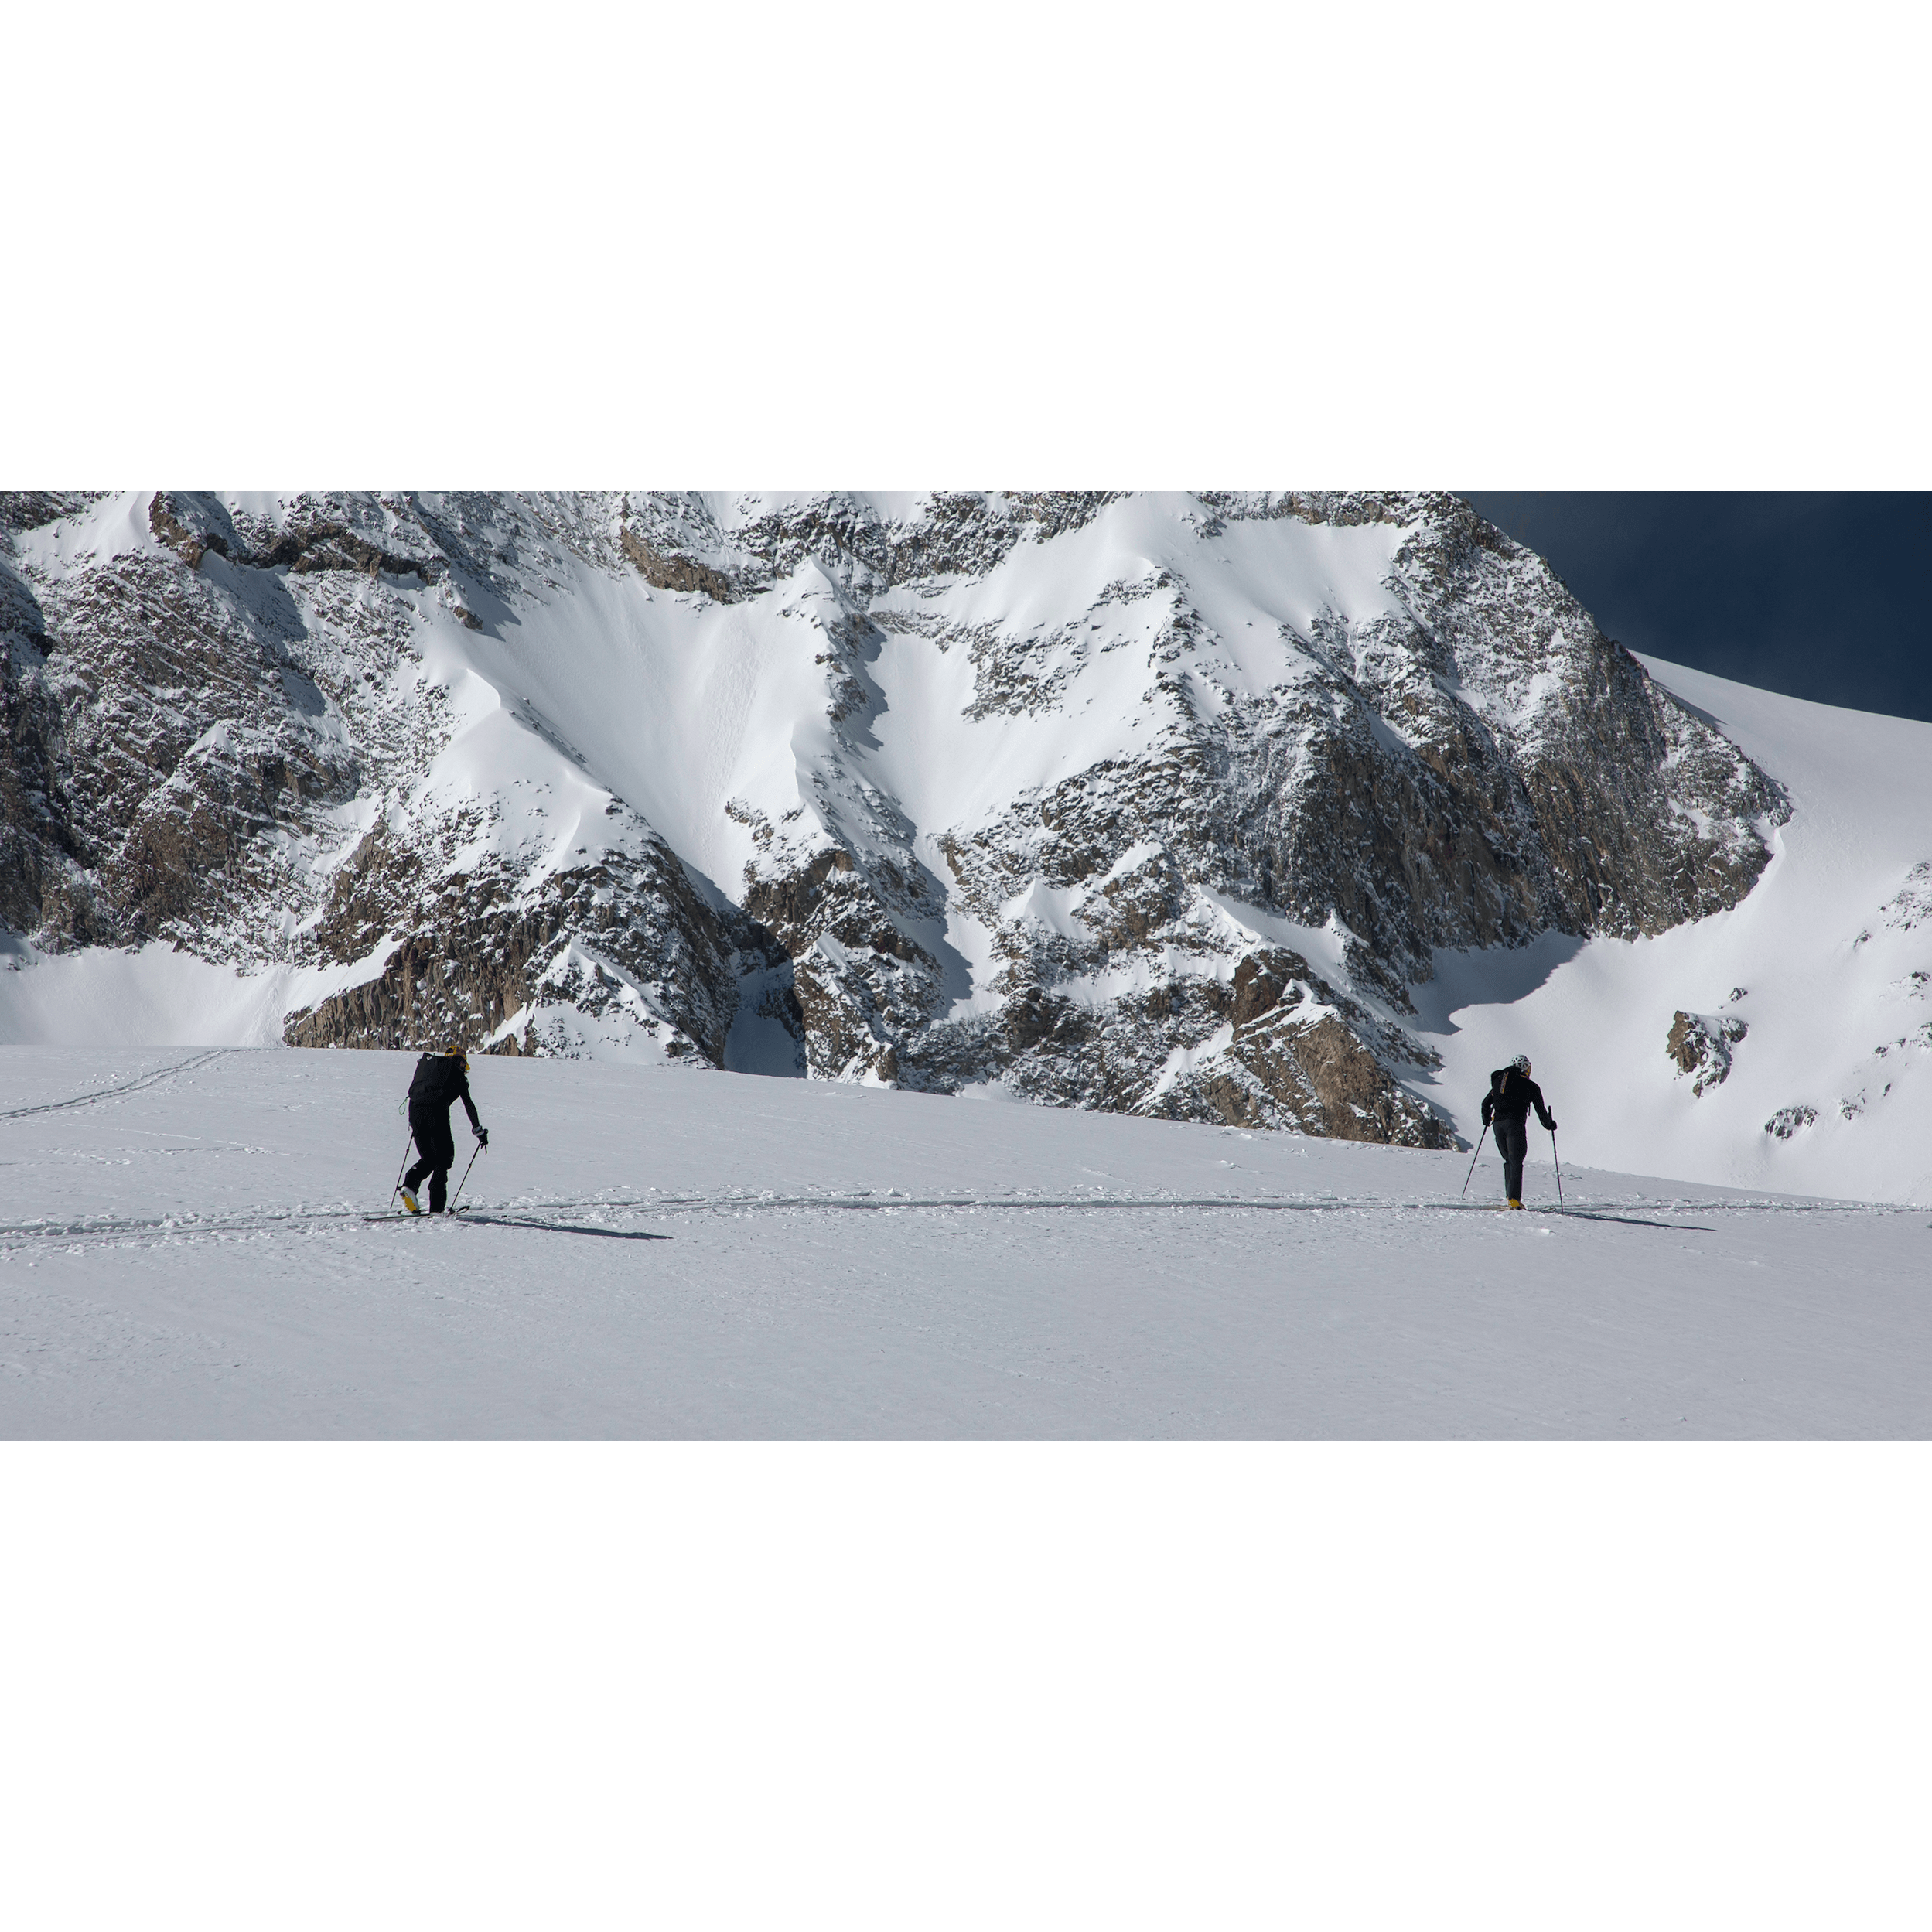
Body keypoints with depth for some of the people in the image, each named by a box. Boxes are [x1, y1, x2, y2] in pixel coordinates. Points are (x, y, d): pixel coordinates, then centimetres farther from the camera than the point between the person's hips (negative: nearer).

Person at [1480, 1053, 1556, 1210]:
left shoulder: (1499, 1080, 18)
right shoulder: (1530, 1086, 7)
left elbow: (1486, 1103, 22)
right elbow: (1540, 1110, 9)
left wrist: (1486, 1120, 39)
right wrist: (1549, 1124, 26)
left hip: (1498, 1123, 4)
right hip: (1515, 1124, -4)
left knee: (1508, 1160, 16)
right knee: (1516, 1161, -7)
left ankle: (1510, 1195, 11)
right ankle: (1514, 1198, -18)